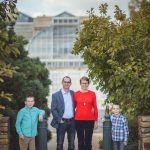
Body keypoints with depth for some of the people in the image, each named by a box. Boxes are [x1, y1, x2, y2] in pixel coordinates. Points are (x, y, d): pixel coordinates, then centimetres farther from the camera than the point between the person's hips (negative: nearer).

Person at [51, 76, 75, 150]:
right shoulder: (56, 95, -3)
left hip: (72, 121, 3)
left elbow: (75, 105, 13)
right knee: (60, 143, 6)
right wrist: (59, 120, -11)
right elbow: (53, 109, -5)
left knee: (71, 143, 9)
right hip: (62, 122, -3)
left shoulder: (73, 94, 7)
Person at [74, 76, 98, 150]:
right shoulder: (76, 94, 3)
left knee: (88, 141, 5)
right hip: (78, 120, 0)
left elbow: (95, 108, 5)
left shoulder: (92, 94, 3)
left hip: (90, 120, 0)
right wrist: (73, 117, 8)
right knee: (80, 141, 6)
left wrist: (96, 120, 3)